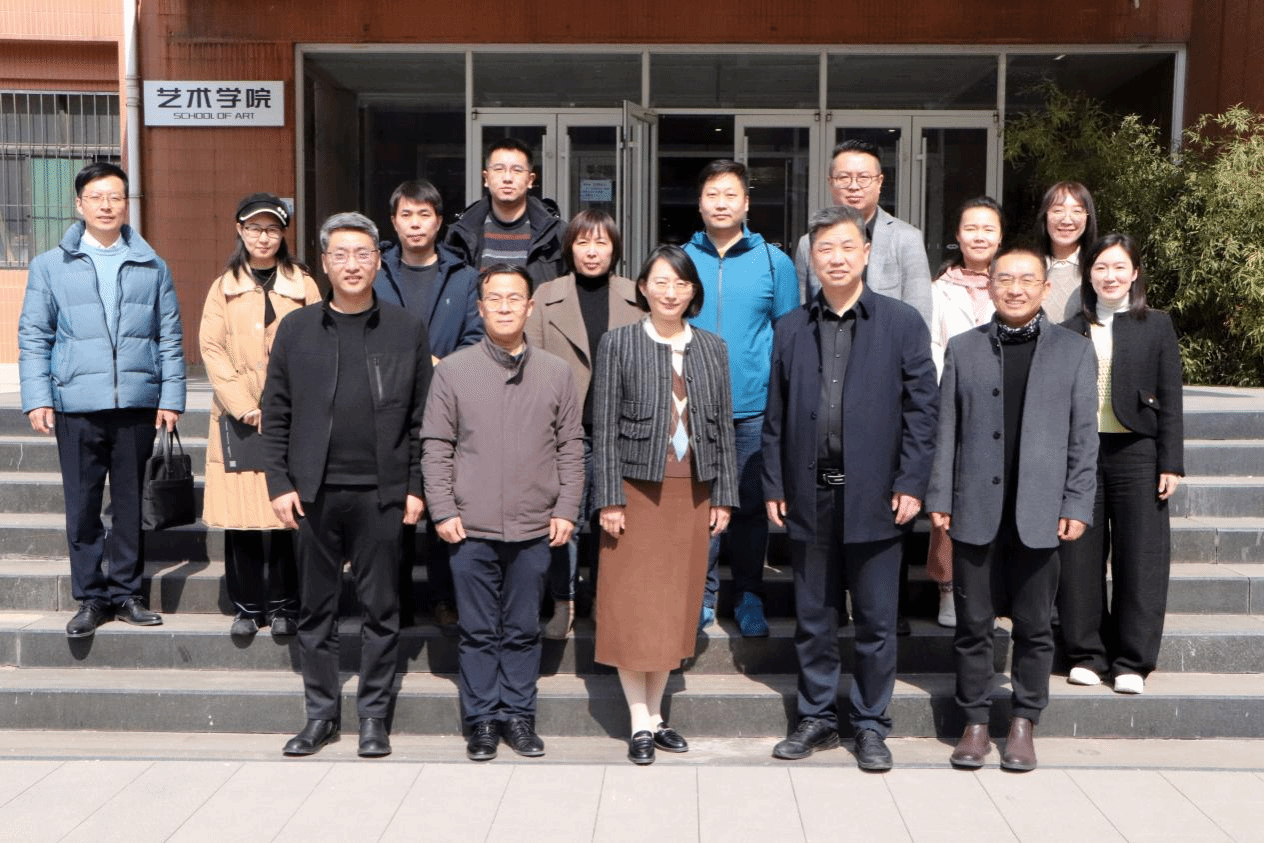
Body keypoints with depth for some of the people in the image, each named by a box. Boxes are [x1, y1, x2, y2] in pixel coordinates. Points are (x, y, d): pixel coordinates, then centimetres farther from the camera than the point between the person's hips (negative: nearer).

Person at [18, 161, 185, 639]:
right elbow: (33, 337, 5)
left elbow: (170, 337, 9)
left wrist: (171, 397, 2)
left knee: (132, 503, 7)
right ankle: (91, 597, 15)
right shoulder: (49, 266, 7)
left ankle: (126, 591, 19)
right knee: (82, 506, 4)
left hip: (137, 404, 1)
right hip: (76, 406, -1)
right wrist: (37, 399, -4)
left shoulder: (151, 267, 10)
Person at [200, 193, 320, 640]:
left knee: (286, 511, -3)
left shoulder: (302, 285, 10)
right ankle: (248, 606, 12)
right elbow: (211, 349, 3)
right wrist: (244, 405, -9)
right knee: (240, 512, 0)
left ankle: (283, 605, 9)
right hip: (238, 418, 1)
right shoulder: (224, 287, 12)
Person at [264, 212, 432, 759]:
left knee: (380, 610, 6)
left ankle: (373, 716, 19)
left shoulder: (407, 330, 4)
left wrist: (416, 487, -2)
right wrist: (279, 483, -1)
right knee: (315, 610, 9)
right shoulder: (296, 329, 7)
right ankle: (321, 714, 23)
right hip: (314, 493, 1)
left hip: (381, 493, -1)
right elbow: (275, 414, 7)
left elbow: (422, 418, 3)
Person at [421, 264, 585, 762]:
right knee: (478, 631, 7)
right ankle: (482, 720, 18)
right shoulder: (453, 370, 2)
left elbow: (571, 446, 8)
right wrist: (442, 510, -4)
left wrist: (566, 510, 1)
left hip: (534, 529, 1)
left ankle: (519, 716, 21)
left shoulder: (556, 372, 6)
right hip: (472, 528, -1)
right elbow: (436, 446, 2)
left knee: (523, 630, 9)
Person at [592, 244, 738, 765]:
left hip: (692, 494, 3)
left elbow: (724, 425, 10)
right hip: (637, 490, -3)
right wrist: (609, 498, -9)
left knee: (676, 604, 9)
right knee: (631, 605, 1)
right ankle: (640, 723, 12)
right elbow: (604, 425, -3)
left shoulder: (712, 348, 9)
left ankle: (656, 713, 23)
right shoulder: (619, 344, 0)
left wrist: (724, 495, 4)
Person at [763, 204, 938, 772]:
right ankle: (817, 719, 26)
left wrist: (910, 484, -8)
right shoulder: (791, 328, 9)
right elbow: (776, 416, 9)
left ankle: (871, 726, 21)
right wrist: (774, 486, 4)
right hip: (810, 496, 3)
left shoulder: (902, 323, 2)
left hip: (874, 496, -2)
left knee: (876, 621, 6)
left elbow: (922, 409, -1)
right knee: (813, 619, 11)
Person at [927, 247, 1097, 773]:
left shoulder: (1074, 351, 7)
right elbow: (946, 430, 6)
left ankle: (1023, 724, 21)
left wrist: (1077, 506, -3)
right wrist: (939, 499, 1)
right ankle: (975, 723, 19)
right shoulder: (963, 348, 9)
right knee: (973, 624, 6)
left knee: (1033, 626, 8)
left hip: (1040, 514, 0)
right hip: (976, 512, 1)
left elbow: (1083, 437, 4)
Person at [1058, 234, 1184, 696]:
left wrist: (1171, 463, -3)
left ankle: (1132, 661, 11)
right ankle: (1087, 654, 16)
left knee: (1139, 555, 1)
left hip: (1136, 451, -1)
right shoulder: (1072, 330, 9)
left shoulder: (1157, 325, 6)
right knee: (1080, 557, 4)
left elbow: (1170, 399, 3)